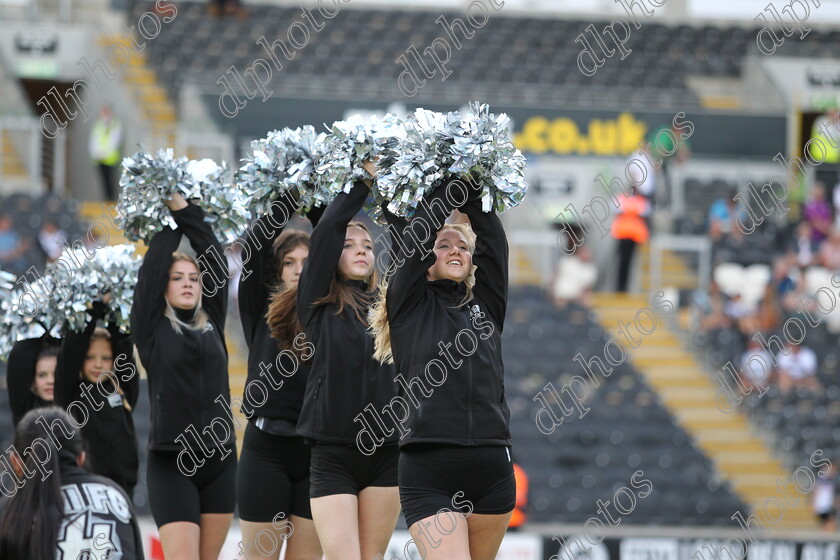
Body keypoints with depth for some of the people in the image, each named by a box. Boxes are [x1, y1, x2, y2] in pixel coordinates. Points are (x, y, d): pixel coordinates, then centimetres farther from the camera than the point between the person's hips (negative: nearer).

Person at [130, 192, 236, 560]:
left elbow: (215, 262, 9)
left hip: (220, 460, 4)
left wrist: (185, 210, 9)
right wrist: (170, 216, 12)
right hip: (172, 463, -4)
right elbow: (153, 265, 0)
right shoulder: (152, 329, 3)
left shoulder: (212, 324, 12)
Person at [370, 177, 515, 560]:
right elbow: (415, 237, 2)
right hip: (429, 473, -4)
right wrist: (450, 185, 9)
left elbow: (492, 235, 11)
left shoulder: (486, 305, 17)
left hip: (492, 468, 4)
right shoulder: (409, 305, 9)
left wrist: (472, 186, 13)